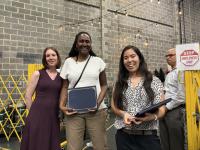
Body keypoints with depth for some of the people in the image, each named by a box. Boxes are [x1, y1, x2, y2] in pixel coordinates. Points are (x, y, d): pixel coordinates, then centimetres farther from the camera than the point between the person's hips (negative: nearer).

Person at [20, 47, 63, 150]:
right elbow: (28, 96, -1)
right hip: (38, 115, -3)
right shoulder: (38, 74, -1)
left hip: (53, 116, 3)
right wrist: (33, 113, -2)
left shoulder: (61, 77, 7)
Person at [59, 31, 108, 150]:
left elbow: (104, 85, 6)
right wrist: (62, 105, -7)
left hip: (96, 110, 0)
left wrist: (98, 102, -11)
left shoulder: (98, 61, 5)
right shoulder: (68, 62, 7)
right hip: (74, 111, 1)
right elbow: (65, 87, 8)